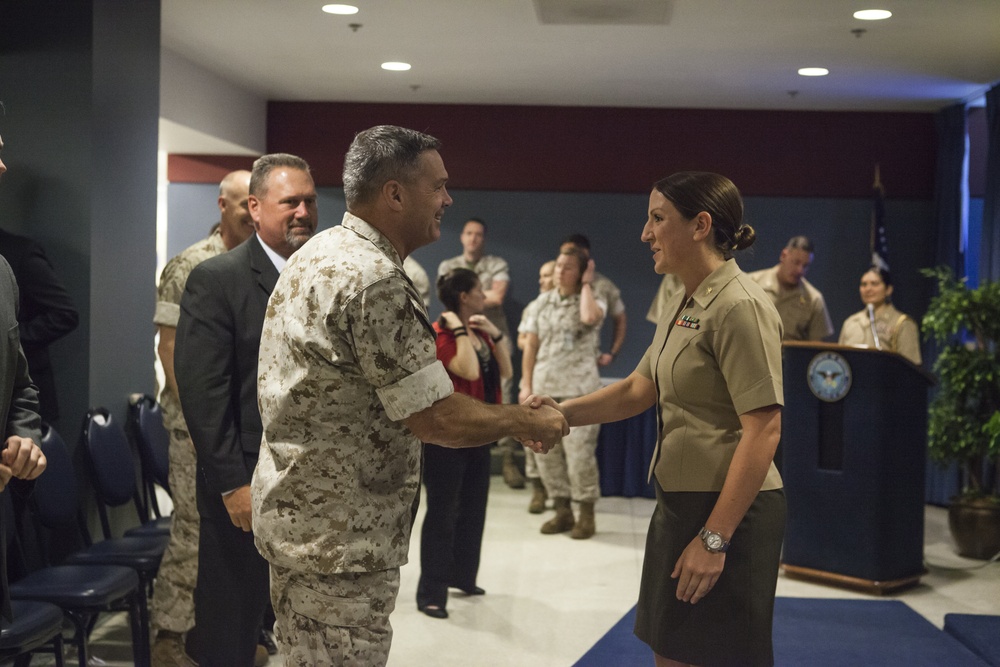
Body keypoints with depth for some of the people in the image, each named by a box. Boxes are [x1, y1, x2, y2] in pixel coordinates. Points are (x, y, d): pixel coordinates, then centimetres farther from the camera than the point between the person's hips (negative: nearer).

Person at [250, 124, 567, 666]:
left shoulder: (319, 254, 10)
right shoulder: (374, 281, -22)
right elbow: (436, 419, -22)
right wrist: (528, 423, -7)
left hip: (296, 519, 10)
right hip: (339, 538, -10)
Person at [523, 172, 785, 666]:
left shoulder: (740, 306, -17)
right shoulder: (683, 305, 12)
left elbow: (763, 430, -22)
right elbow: (638, 390, 14)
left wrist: (714, 538, -22)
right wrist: (562, 413, -3)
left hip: (728, 512, -9)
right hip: (680, 503, 9)